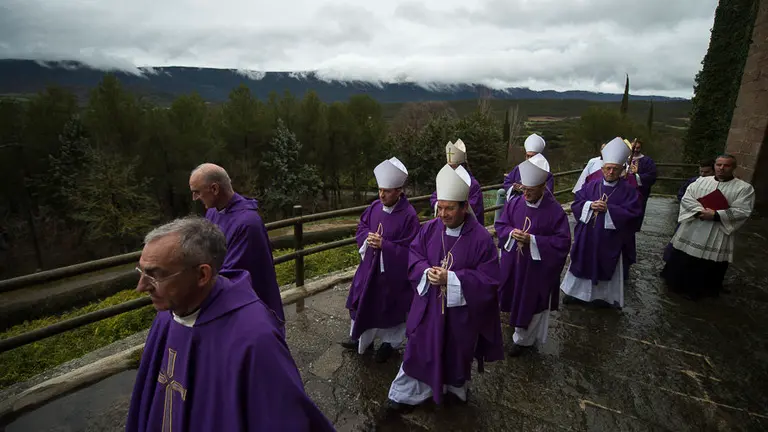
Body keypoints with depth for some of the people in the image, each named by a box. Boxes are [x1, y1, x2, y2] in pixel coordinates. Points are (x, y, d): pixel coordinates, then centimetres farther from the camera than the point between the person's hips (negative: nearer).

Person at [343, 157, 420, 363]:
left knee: (391, 308, 13)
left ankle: (390, 342, 39)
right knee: (363, 302, 19)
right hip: (370, 267, 6)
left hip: (393, 273, -6)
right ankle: (363, 338, 42)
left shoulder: (409, 215, -21)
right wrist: (368, 237, -13)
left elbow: (409, 250, -20)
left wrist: (383, 244, -27)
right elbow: (361, 226, 9)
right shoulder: (375, 207, -3)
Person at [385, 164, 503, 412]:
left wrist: (451, 278, -26)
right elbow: (414, 256, 1)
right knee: (419, 350, 12)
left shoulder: (481, 237, -18)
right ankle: (406, 395, 32)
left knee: (457, 353, 20)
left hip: (461, 310, -2)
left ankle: (457, 390, 49)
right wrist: (427, 272, -21)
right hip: (429, 305, 3)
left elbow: (489, 278, -17)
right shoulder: (430, 228, -7)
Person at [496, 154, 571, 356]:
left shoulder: (555, 210, -17)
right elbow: (500, 225, 4)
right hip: (513, 264, 5)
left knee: (532, 303, 10)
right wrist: (511, 233, -18)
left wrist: (532, 240, -25)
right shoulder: (514, 203, -5)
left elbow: (562, 241, -16)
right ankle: (525, 334, 45)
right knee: (517, 300, 19)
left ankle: (523, 339, 31)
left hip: (539, 268, -4)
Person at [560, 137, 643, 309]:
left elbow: (632, 212, -12)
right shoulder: (591, 185, 2)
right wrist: (590, 205, -18)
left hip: (610, 240, -2)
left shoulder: (628, 190, -5)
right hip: (586, 237, 2)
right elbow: (576, 203, 1)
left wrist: (608, 209, -20)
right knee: (582, 264, 13)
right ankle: (575, 292, 29)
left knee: (605, 267, 10)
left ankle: (603, 296, 28)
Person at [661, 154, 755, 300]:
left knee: (708, 267, 7)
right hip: (690, 232, 2)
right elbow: (686, 198, -3)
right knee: (681, 261, 12)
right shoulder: (701, 181, 6)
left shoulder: (745, 188, -1)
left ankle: (695, 290, 23)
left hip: (717, 236, -2)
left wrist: (715, 215, -21)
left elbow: (743, 211, -10)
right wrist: (700, 211, -19)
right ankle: (678, 285, 30)